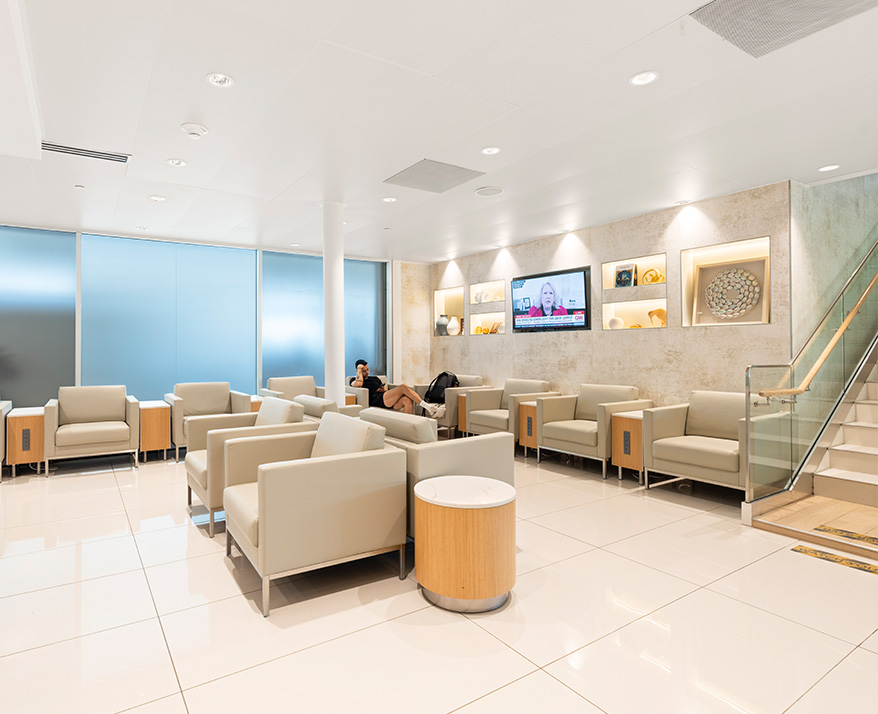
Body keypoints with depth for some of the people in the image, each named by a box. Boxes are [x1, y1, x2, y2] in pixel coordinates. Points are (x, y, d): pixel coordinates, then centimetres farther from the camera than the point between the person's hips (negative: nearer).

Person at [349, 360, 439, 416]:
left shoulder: (375, 379, 35)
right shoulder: (354, 380, 16)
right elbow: (359, 383, -10)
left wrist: (384, 389, 5)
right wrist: (359, 368, 4)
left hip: (389, 401, 7)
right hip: (376, 400, -7)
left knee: (407, 400, -27)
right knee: (403, 387, -26)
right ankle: (425, 406, -30)